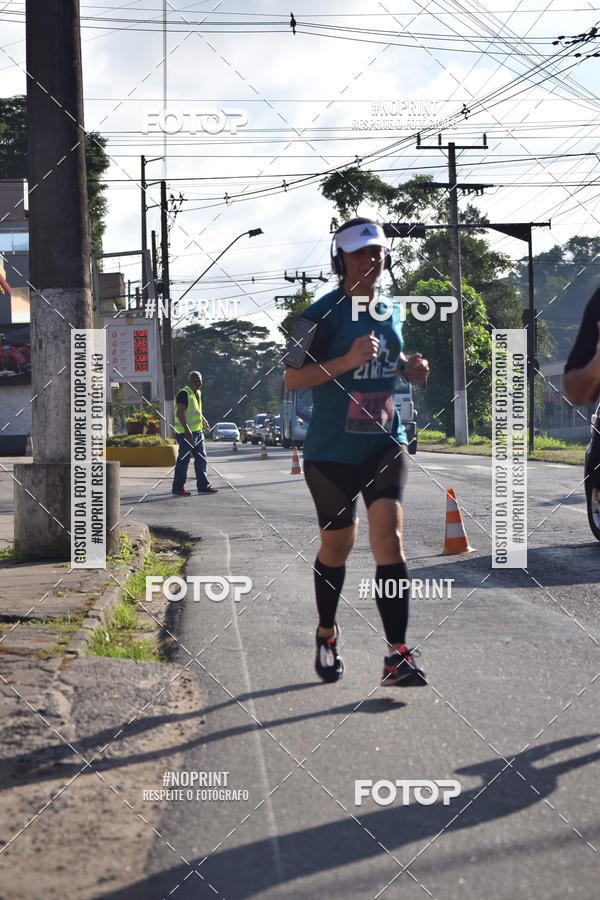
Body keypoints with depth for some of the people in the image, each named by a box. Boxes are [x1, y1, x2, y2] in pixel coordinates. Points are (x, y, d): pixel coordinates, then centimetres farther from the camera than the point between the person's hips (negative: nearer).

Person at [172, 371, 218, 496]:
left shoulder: (197, 393, 14)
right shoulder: (184, 394, -15)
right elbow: (179, 413, -23)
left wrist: (204, 421, 33)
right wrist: (186, 429, -30)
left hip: (197, 431, 10)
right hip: (186, 433, -9)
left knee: (201, 458, 11)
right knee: (183, 460, -5)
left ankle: (203, 486, 17)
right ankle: (177, 488, 0)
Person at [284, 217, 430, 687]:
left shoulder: (392, 311, 9)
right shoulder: (323, 314, -9)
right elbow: (292, 379, -12)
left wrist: (409, 367, 4)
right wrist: (348, 360, -24)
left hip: (385, 444, 3)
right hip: (332, 450, -3)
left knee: (388, 534, -14)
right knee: (337, 545, 9)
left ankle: (398, 656, -16)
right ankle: (327, 634, 35)